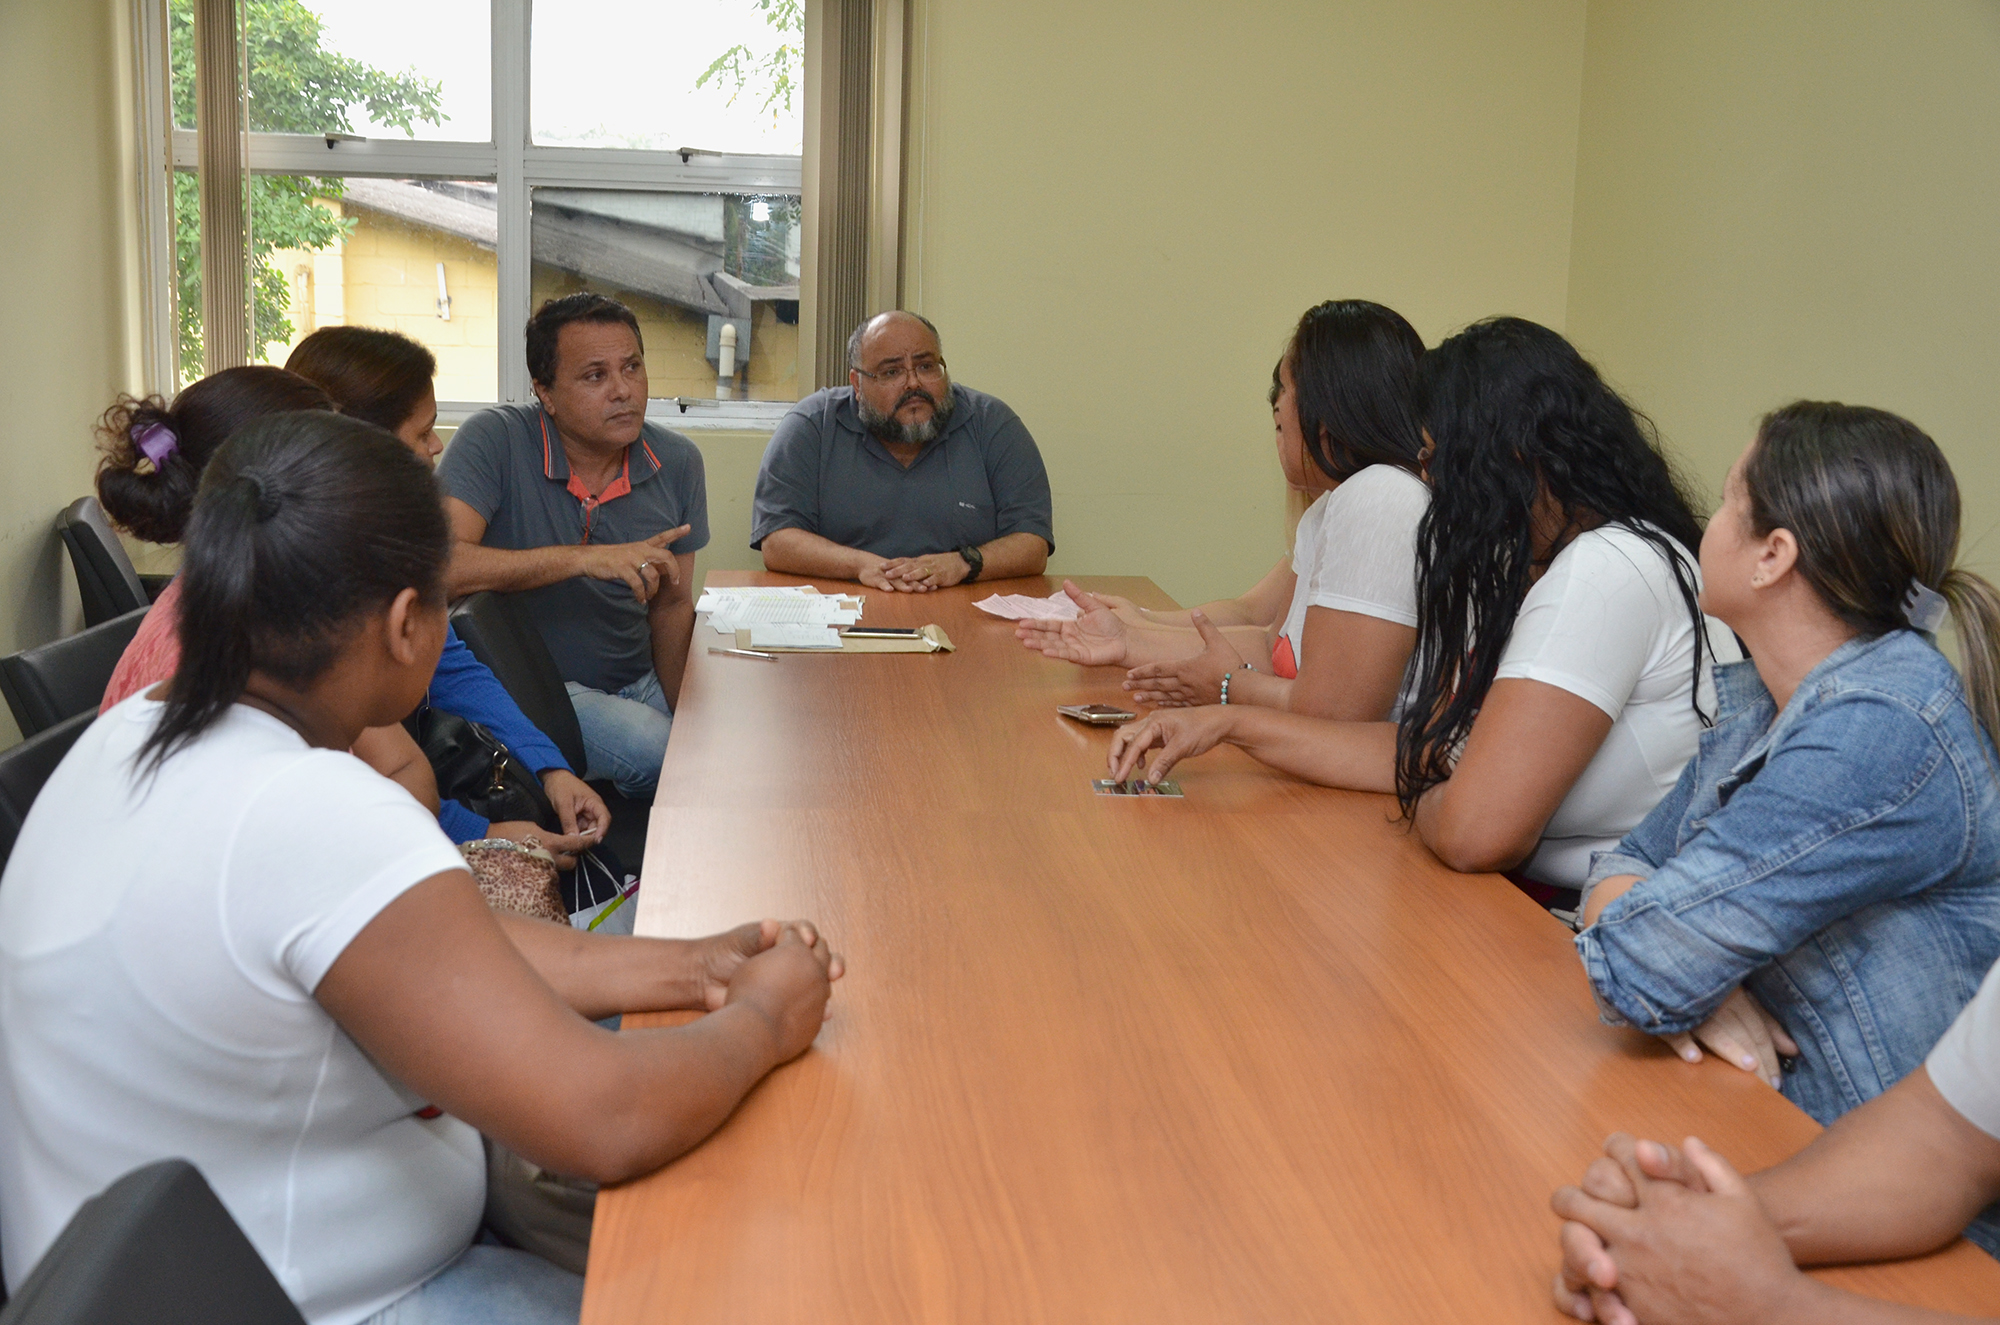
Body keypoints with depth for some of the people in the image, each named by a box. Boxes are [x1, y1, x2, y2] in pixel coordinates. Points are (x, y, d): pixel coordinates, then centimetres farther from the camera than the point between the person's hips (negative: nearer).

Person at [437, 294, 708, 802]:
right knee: (650, 747, -31)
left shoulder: (677, 462, 3)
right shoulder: (495, 441, -13)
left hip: (638, 683, 6)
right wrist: (584, 558, -32)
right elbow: (437, 565, -27)